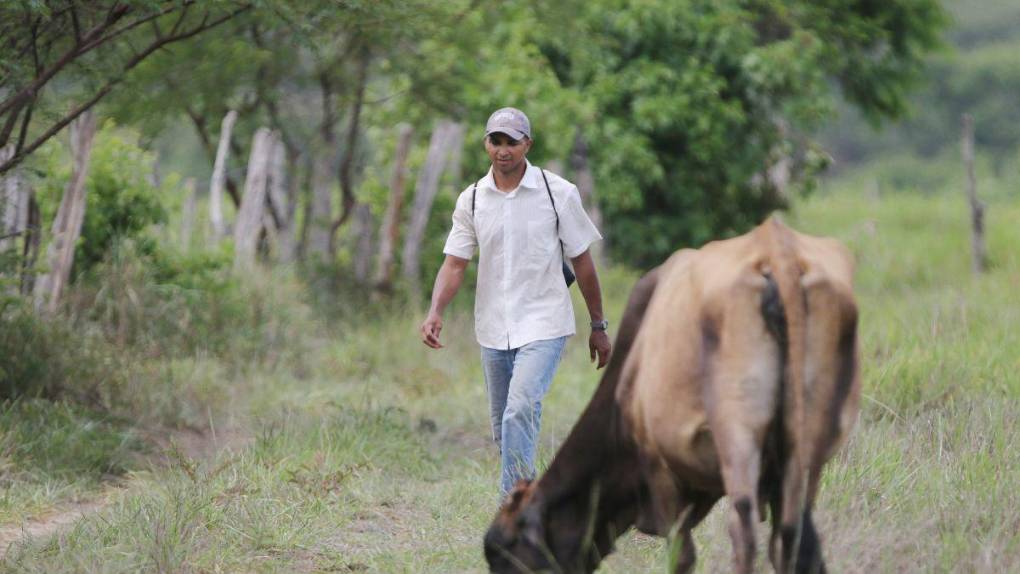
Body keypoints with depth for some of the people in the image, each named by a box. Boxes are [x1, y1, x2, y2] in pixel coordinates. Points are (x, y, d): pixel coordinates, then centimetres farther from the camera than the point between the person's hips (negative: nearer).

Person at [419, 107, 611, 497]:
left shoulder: (558, 193, -4)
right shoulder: (472, 199, 4)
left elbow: (582, 261, 2)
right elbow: (455, 262, 1)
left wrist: (598, 326, 6)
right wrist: (435, 312, -17)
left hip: (543, 325, -4)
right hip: (493, 329, 4)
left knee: (520, 411, -23)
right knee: (503, 430, 9)